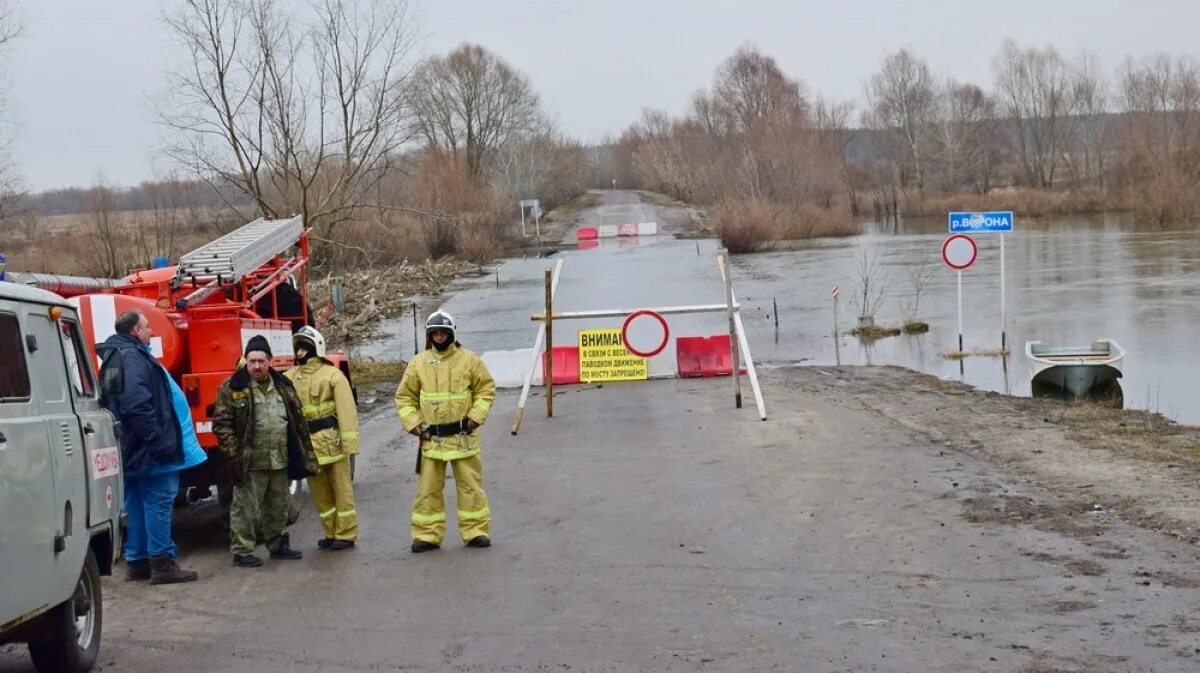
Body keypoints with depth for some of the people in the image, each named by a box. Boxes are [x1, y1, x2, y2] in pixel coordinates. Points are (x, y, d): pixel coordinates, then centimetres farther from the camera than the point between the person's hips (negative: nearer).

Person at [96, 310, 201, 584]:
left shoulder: (115, 358, 17)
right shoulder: (133, 357, -16)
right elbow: (137, 404, -27)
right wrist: (158, 440, -25)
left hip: (132, 447, 10)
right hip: (148, 447, -10)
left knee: (137, 504, 13)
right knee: (159, 502, -7)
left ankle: (137, 561, 17)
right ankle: (162, 562, -6)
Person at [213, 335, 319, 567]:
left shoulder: (283, 386, 11)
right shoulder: (232, 388, -6)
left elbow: (297, 422, 17)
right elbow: (221, 424, -8)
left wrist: (304, 455, 13)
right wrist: (234, 453, -13)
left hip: (280, 461, 6)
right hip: (250, 463, -6)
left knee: (279, 507, 16)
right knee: (246, 509, -2)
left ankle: (278, 545, 30)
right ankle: (241, 551, 6)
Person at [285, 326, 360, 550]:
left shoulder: (332, 375, -8)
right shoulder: (290, 377, 9)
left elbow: (347, 411, -12)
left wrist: (349, 442, -17)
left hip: (331, 441, -6)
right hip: (307, 443, 6)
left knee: (341, 490, 3)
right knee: (319, 492, 13)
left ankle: (346, 534, 10)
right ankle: (331, 533, 25)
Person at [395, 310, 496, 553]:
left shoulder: (469, 360, -2)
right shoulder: (418, 363, 1)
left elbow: (486, 389, 5)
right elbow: (404, 397, 8)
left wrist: (476, 416, -6)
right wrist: (412, 423, -4)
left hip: (463, 436, -1)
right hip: (431, 438, 1)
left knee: (470, 486, 5)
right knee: (428, 489, 4)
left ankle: (476, 531, 13)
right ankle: (427, 535, 10)